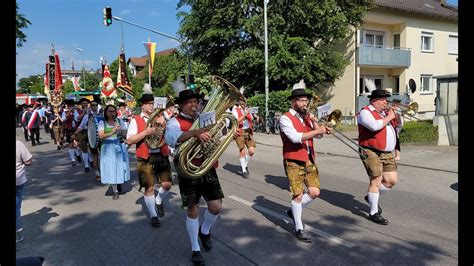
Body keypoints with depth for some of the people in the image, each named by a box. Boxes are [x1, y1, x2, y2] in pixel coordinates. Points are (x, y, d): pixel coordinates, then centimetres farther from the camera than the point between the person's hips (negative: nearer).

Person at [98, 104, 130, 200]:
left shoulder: (120, 121, 6)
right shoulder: (102, 122, 2)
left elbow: (125, 134, 5)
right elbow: (101, 136, -10)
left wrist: (121, 133, -18)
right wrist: (112, 132, -25)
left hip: (120, 146, 1)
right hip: (108, 148, -1)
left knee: (120, 166, 6)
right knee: (111, 169, -1)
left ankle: (120, 183, 31)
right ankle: (115, 191, 5)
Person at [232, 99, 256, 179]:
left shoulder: (247, 109, 15)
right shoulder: (235, 110, -2)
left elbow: (251, 119, 26)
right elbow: (236, 121, -17)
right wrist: (244, 115, -22)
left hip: (248, 132, 5)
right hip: (240, 132, -5)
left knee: (252, 151, -4)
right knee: (242, 152, 0)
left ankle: (246, 165, 22)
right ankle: (244, 170, 13)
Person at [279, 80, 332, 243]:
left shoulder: (307, 117, 13)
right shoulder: (286, 118, -10)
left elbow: (318, 135, 5)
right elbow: (296, 137, -23)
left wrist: (315, 122, -11)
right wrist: (316, 131, -24)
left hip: (309, 160, 7)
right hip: (294, 162, -7)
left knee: (314, 192, 3)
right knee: (298, 194, -3)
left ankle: (294, 211, 27)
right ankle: (299, 229, 11)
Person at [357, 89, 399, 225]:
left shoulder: (384, 112, 18)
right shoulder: (365, 112, -8)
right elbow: (374, 126, -25)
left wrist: (395, 115, 6)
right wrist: (389, 117, -12)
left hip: (387, 153, 8)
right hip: (371, 152, -8)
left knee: (392, 180, 7)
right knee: (376, 182, -7)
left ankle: (372, 197, 29)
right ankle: (373, 213, 5)